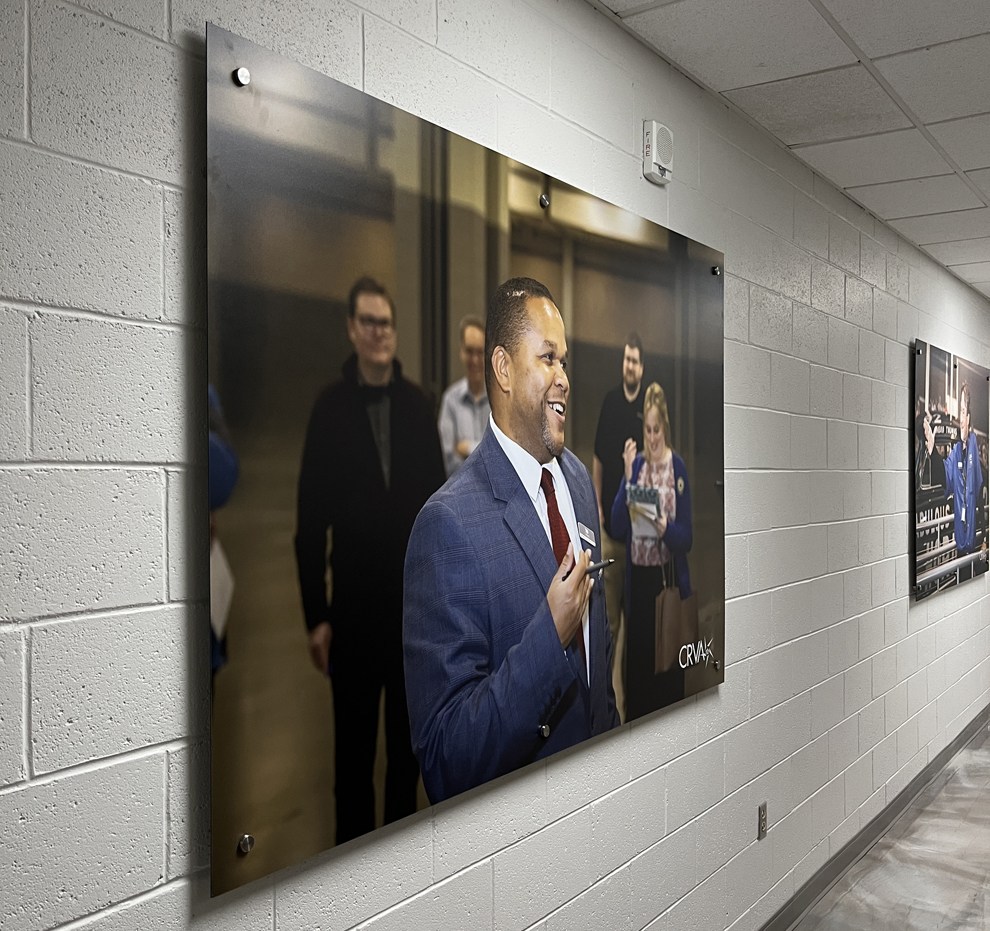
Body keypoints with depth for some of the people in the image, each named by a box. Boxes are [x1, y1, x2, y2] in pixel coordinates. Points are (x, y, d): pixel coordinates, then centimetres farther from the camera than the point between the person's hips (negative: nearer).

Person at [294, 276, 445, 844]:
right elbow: (311, 519, -5)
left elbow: (437, 500, 5)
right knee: (354, 740, 8)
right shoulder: (331, 408, -4)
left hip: (416, 597, 2)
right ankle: (353, 842, 24)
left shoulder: (419, 406, 2)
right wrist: (315, 615, -8)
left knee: (407, 733, 15)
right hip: (355, 600, -2)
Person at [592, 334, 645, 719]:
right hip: (611, 518, 1)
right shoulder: (610, 401, 3)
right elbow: (598, 457, 7)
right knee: (609, 613, 8)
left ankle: (627, 684, 20)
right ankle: (605, 679, 20)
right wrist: (597, 504, 2)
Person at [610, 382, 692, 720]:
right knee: (636, 661, 10)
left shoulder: (678, 468, -5)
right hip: (637, 577, 4)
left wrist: (666, 528, -27)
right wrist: (628, 476, -13)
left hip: (669, 578, -3)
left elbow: (687, 537, -6)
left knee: (669, 667, 5)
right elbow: (617, 525, -4)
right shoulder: (635, 463, 6)